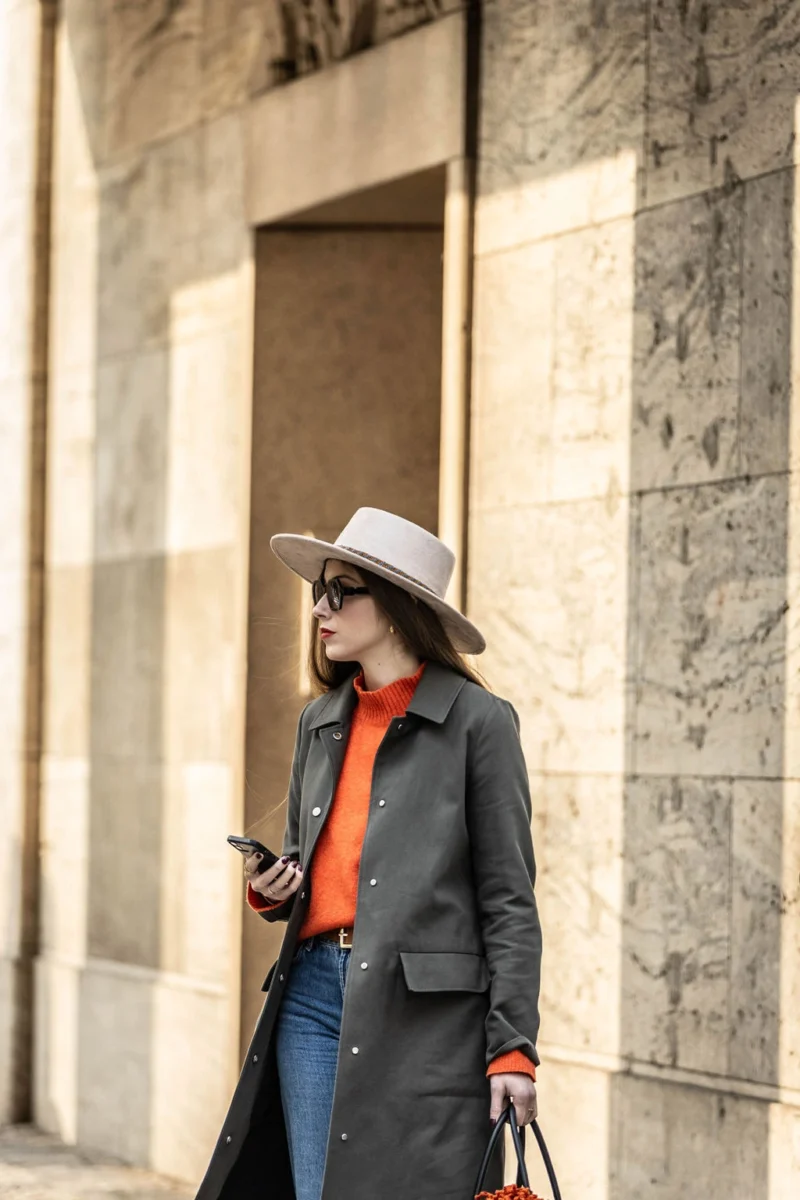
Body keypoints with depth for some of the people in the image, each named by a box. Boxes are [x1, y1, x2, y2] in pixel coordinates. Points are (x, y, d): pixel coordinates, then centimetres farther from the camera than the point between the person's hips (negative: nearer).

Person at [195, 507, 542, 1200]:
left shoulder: (477, 720, -3)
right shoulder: (320, 722, 16)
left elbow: (508, 900, -4)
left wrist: (513, 1048, -10)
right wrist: (271, 891, 3)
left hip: (426, 1011, -6)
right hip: (316, 993, 6)